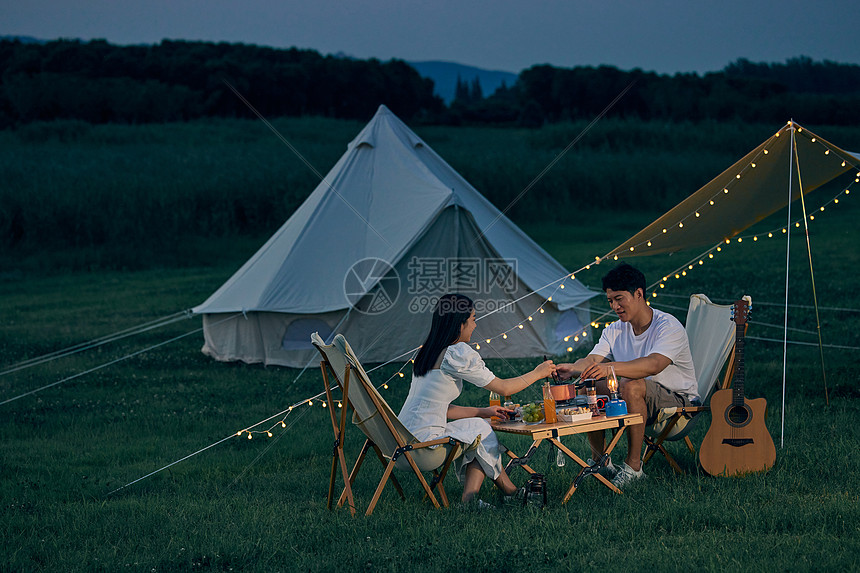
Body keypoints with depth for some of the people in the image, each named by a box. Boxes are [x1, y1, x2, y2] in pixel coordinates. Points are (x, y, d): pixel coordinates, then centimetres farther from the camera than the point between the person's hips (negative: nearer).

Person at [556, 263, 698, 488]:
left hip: (679, 400, -7)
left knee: (631, 385, -35)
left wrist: (611, 368, -51)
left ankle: (634, 466, -27)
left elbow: (654, 365, -37)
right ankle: (599, 461, -4)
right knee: (588, 386, -13)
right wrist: (572, 368, -35)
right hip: (639, 402, 7)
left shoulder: (668, 327, -18)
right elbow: (593, 360, -11)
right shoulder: (615, 331, 4)